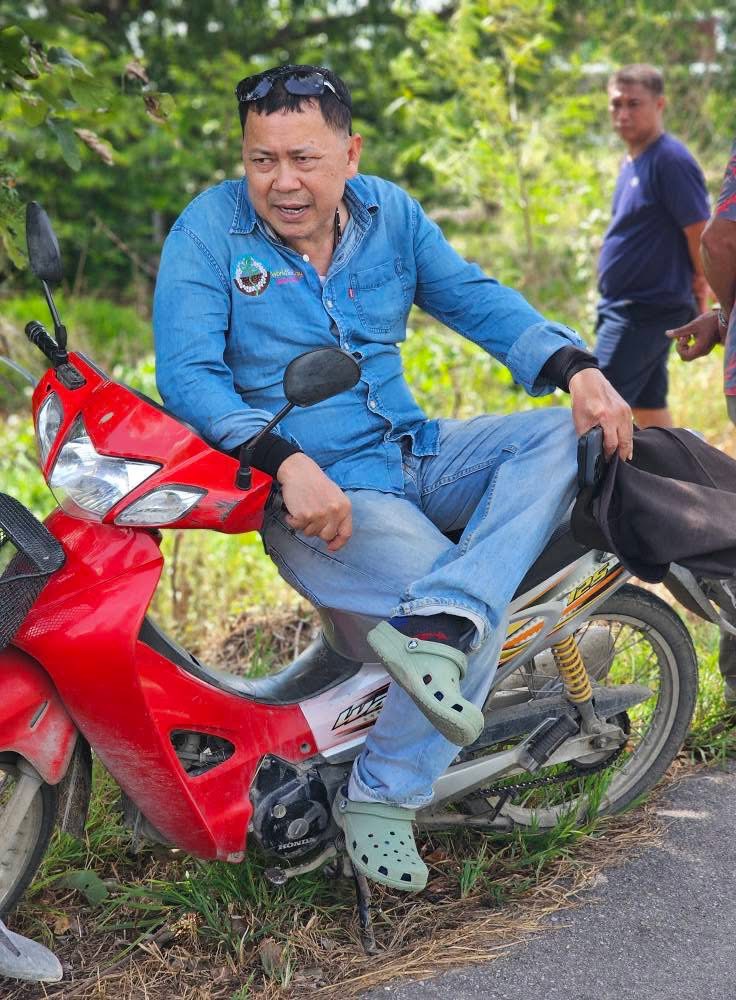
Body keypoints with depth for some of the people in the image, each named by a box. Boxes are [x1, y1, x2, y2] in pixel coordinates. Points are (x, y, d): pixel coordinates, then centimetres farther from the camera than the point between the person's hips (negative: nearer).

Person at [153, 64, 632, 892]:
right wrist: (289, 462, -30)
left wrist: (576, 368, -10)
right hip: (316, 497, -6)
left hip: (417, 456, 7)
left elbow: (476, 299, 8)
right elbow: (188, 374, -16)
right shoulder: (209, 228, -8)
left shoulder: (389, 212, 7)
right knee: (480, 618, -22)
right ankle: (380, 797, -5)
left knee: (565, 432, -14)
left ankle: (435, 622, -29)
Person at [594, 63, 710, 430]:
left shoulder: (671, 161, -16)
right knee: (647, 404, 14)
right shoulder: (631, 162, 13)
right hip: (623, 305, 9)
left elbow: (700, 232, -17)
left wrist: (699, 287, -4)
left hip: (648, 310, -9)